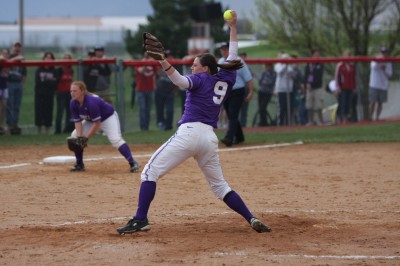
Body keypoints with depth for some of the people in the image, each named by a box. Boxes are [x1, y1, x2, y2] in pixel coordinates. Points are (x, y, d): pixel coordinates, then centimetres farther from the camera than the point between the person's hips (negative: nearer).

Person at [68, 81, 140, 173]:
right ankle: (79, 164, 11)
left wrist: (86, 138, -29)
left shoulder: (91, 102, -37)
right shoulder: (73, 104, -16)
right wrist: (79, 137, -23)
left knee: (115, 139, -28)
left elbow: (97, 123, -32)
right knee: (74, 136, -1)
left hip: (108, 117, -8)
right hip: (90, 120, 8)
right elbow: (78, 122, -10)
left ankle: (133, 163, -28)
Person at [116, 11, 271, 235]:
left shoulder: (200, 79, 2)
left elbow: (182, 82, -20)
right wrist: (233, 28, 36)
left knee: (150, 172, -2)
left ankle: (140, 220, -14)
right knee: (220, 184, 18)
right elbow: (233, 59, 32)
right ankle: (252, 219, 3)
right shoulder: (225, 80, 17)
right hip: (210, 138, 6)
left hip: (189, 132, -6)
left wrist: (164, 64, -31)